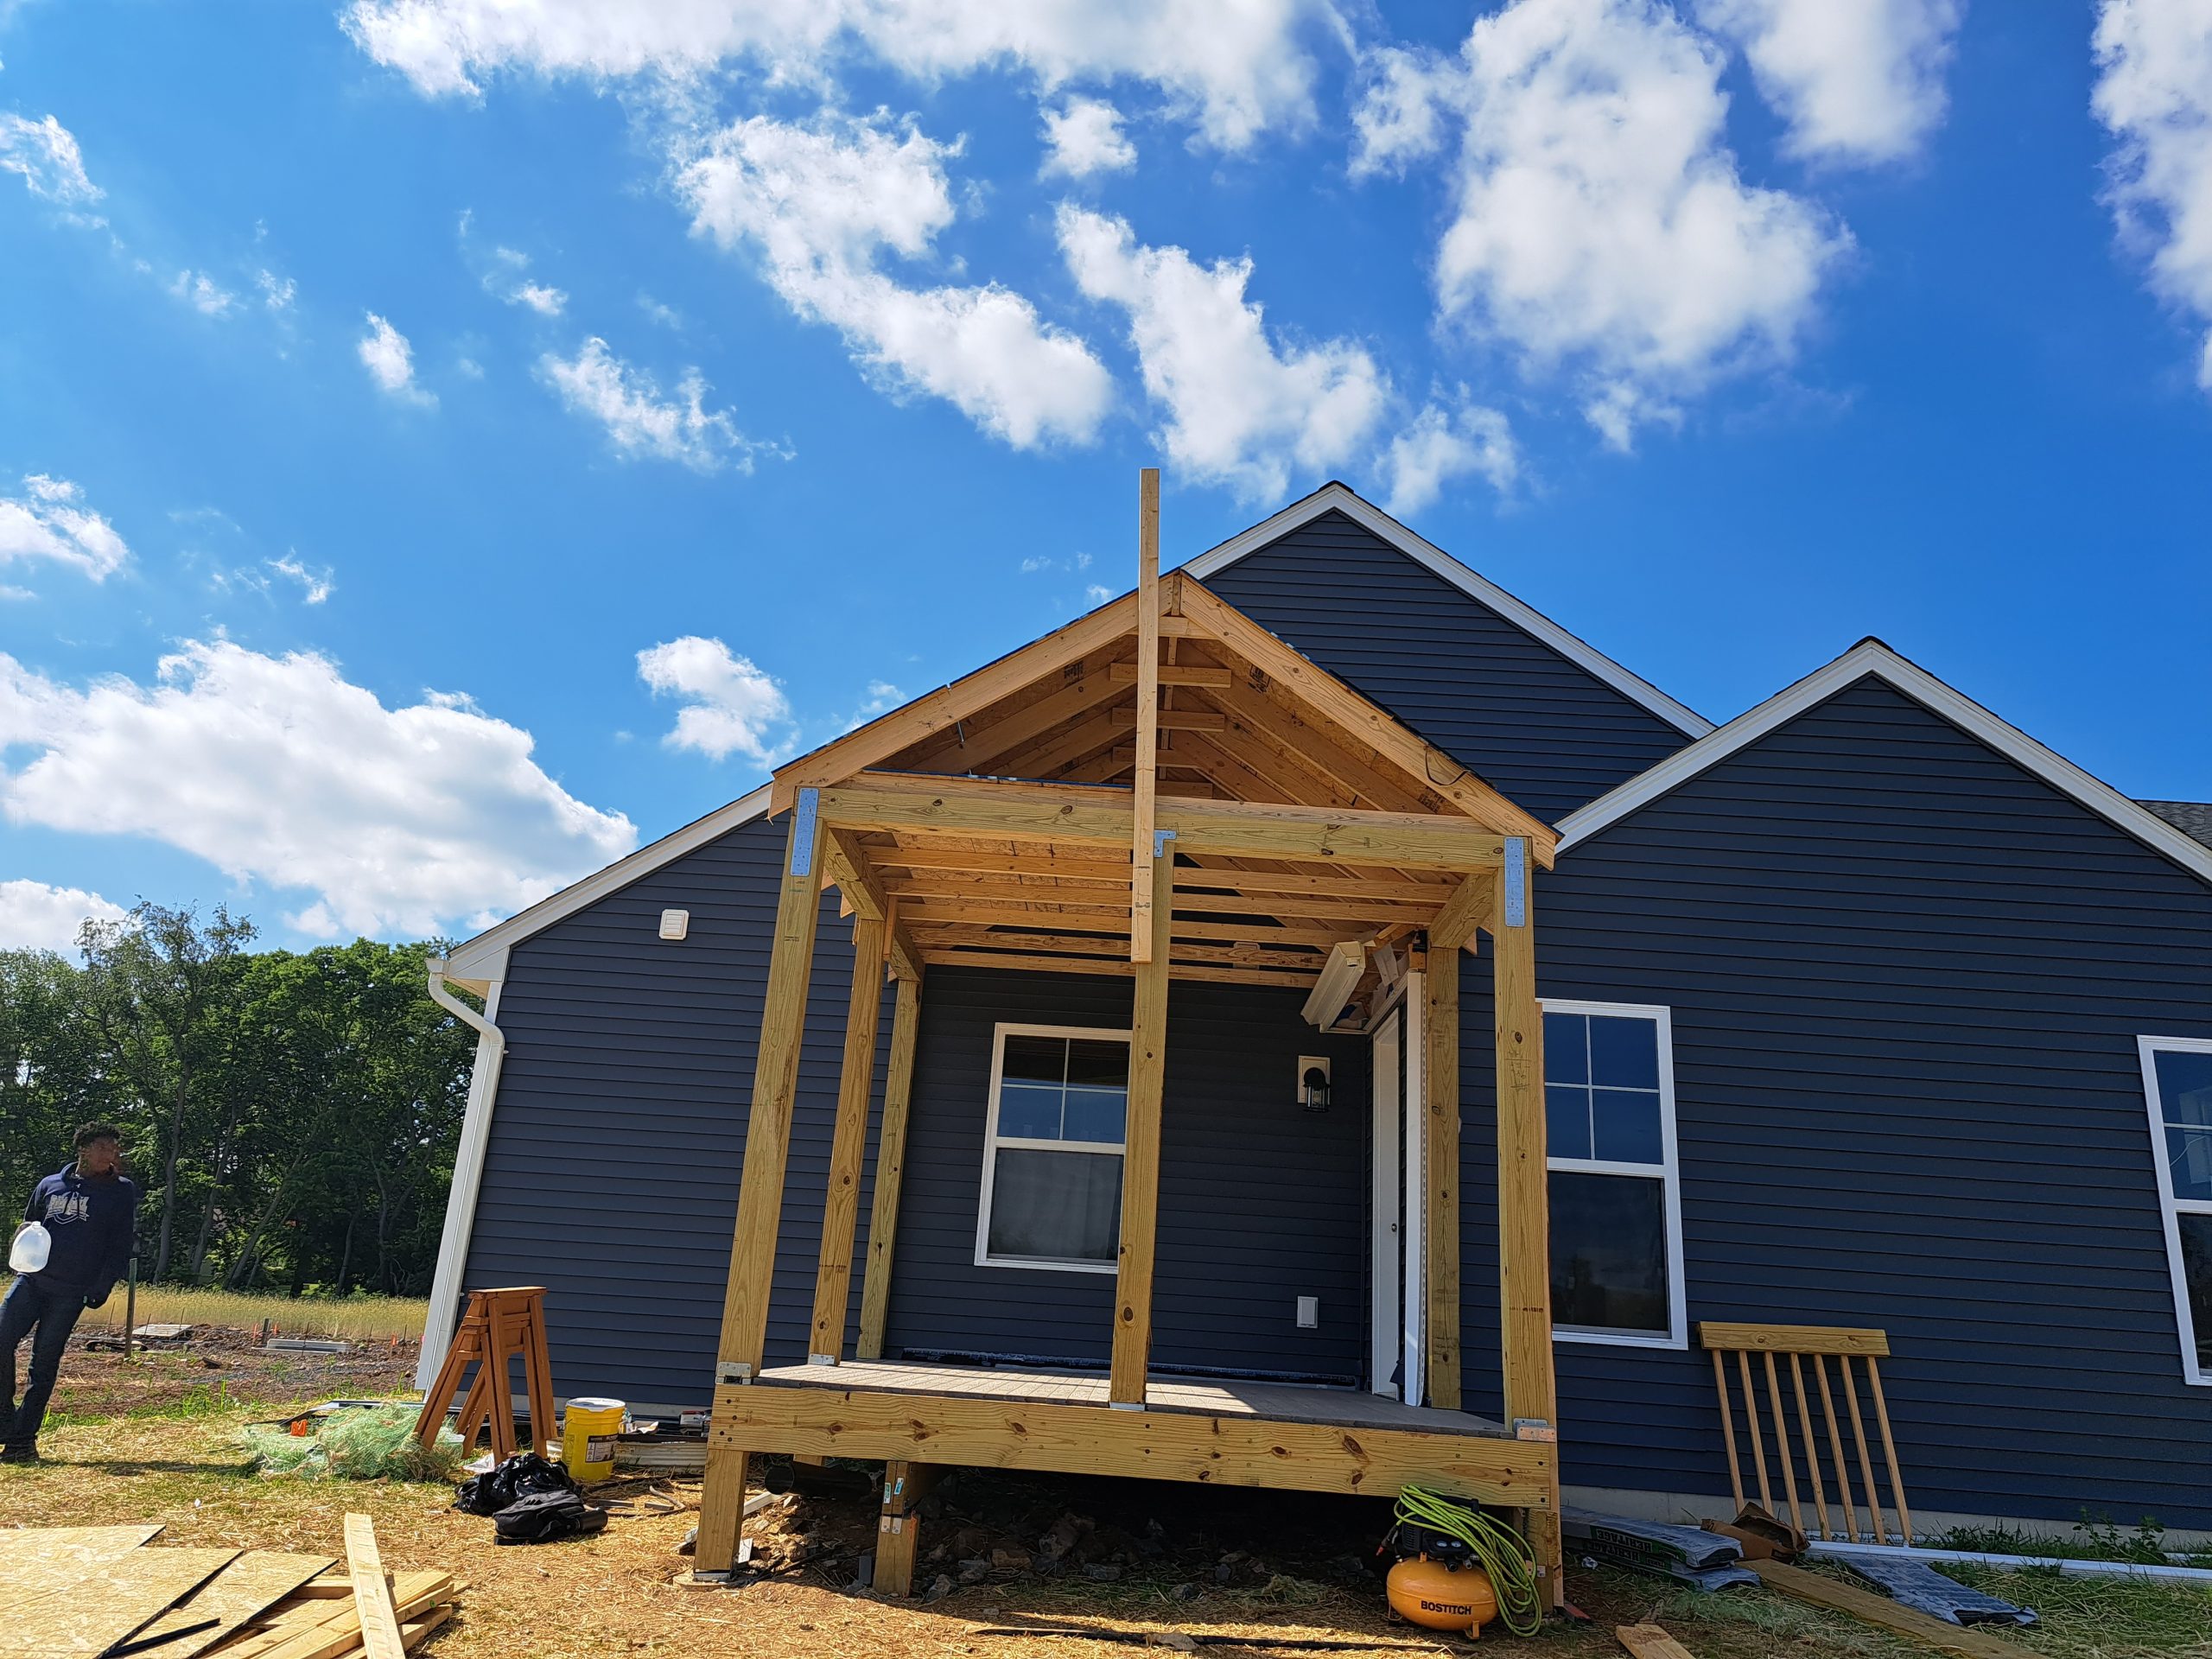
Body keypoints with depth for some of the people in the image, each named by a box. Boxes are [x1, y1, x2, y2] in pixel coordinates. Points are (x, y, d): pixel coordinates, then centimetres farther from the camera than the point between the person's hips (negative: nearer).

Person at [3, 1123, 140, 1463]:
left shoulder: (121, 1191, 3)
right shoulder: (50, 1185, 11)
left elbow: (122, 1244, 1)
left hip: (72, 1293, -3)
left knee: (44, 1364, 0)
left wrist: (103, 1285, -7)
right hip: (31, 1281, 3)